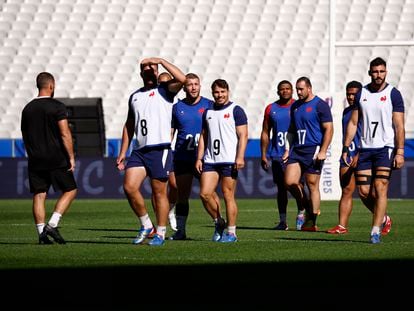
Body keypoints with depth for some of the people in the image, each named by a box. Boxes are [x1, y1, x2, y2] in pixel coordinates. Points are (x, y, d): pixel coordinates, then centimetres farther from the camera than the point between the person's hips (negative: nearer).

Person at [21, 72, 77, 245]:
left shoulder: (27, 109, 9)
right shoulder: (57, 107, -8)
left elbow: (25, 136, 15)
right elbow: (65, 134, -13)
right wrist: (71, 157, -9)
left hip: (35, 159, 5)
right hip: (56, 159, -5)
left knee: (39, 195, 6)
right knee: (70, 190, 7)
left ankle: (41, 233, -1)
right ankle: (52, 224, -7)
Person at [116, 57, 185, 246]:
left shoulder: (165, 90, 3)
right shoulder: (134, 96, 19)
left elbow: (181, 79, -18)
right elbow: (129, 126, 23)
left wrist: (161, 61, -12)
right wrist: (123, 152, 18)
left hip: (160, 149, -5)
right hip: (139, 150, 5)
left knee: (159, 192, -1)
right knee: (129, 187, -8)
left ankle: (160, 234, 8)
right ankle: (146, 226, 8)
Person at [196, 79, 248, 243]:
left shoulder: (236, 110, -1)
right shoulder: (208, 112, 16)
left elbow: (243, 135, -6)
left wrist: (240, 157, -15)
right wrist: (199, 158, 11)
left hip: (229, 161, -5)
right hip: (210, 160, 5)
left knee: (228, 196, -4)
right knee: (204, 194, -4)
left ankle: (231, 232, 4)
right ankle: (218, 223, 16)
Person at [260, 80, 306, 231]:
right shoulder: (271, 109, 9)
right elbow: (265, 133, 13)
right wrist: (263, 155, 8)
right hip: (277, 155, 3)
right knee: (281, 187, 3)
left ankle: (301, 213, 13)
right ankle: (283, 221, 7)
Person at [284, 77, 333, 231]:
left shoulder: (320, 105, -6)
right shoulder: (295, 106, 16)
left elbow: (329, 129, -9)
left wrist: (323, 151, -16)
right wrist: (287, 149, 14)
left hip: (313, 150, -7)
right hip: (297, 150, 7)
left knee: (312, 185, -3)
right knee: (289, 181, -6)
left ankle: (312, 222, 2)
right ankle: (308, 207, 15)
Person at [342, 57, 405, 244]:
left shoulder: (393, 94, -2)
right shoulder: (362, 94, 9)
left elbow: (399, 126, -4)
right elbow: (353, 123, 13)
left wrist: (400, 152, -11)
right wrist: (346, 148, 6)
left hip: (385, 148, -4)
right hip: (365, 149, 4)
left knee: (380, 188, -13)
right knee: (364, 191, 1)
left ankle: (376, 231, -10)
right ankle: (383, 218, 25)